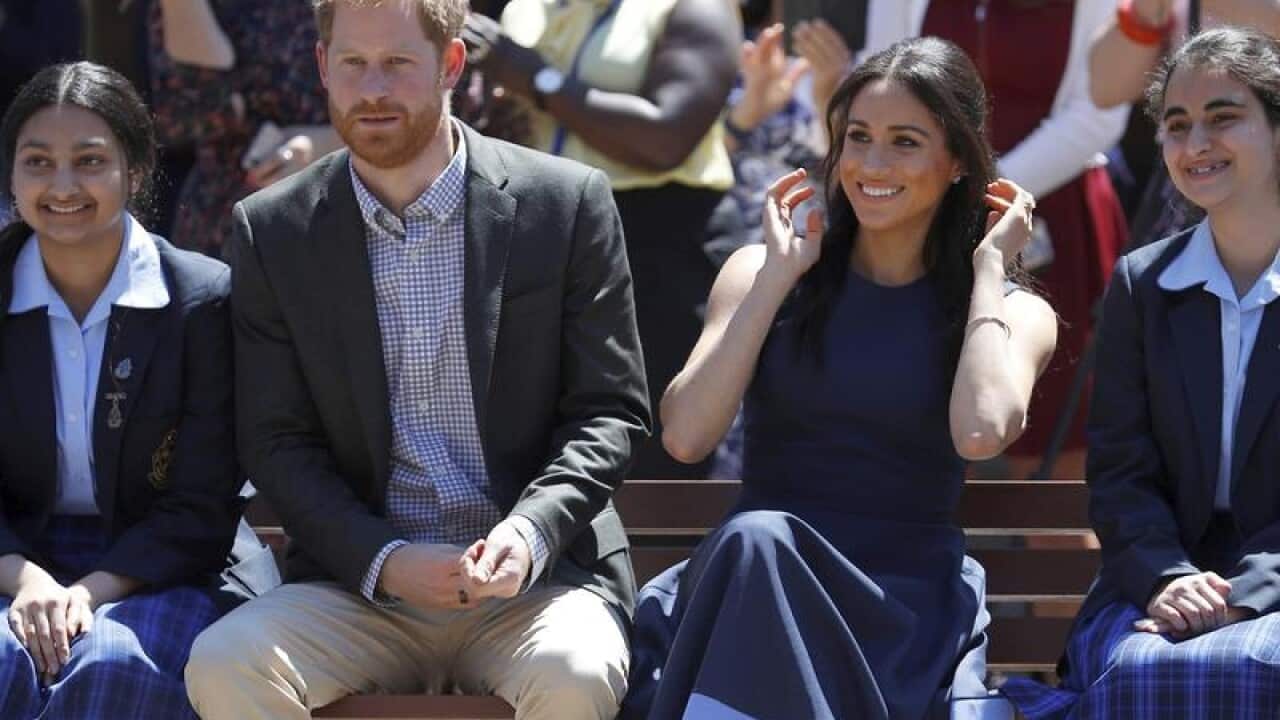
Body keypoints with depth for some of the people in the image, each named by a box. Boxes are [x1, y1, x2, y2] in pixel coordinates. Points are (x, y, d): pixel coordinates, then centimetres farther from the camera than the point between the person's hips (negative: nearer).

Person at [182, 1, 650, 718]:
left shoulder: (568, 203, 1)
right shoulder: (274, 230, 6)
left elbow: (611, 412, 3)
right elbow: (278, 442, 6)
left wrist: (529, 532, -16)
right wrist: (382, 560, -12)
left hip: (538, 573, -2)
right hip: (360, 584, 2)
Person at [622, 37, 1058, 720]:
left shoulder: (1010, 312, 8)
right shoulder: (762, 273, 12)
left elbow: (982, 431, -17)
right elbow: (685, 435, -4)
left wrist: (988, 266, -4)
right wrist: (780, 277, -1)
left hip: (905, 611, -2)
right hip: (745, 578, 2)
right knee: (754, 538, -35)